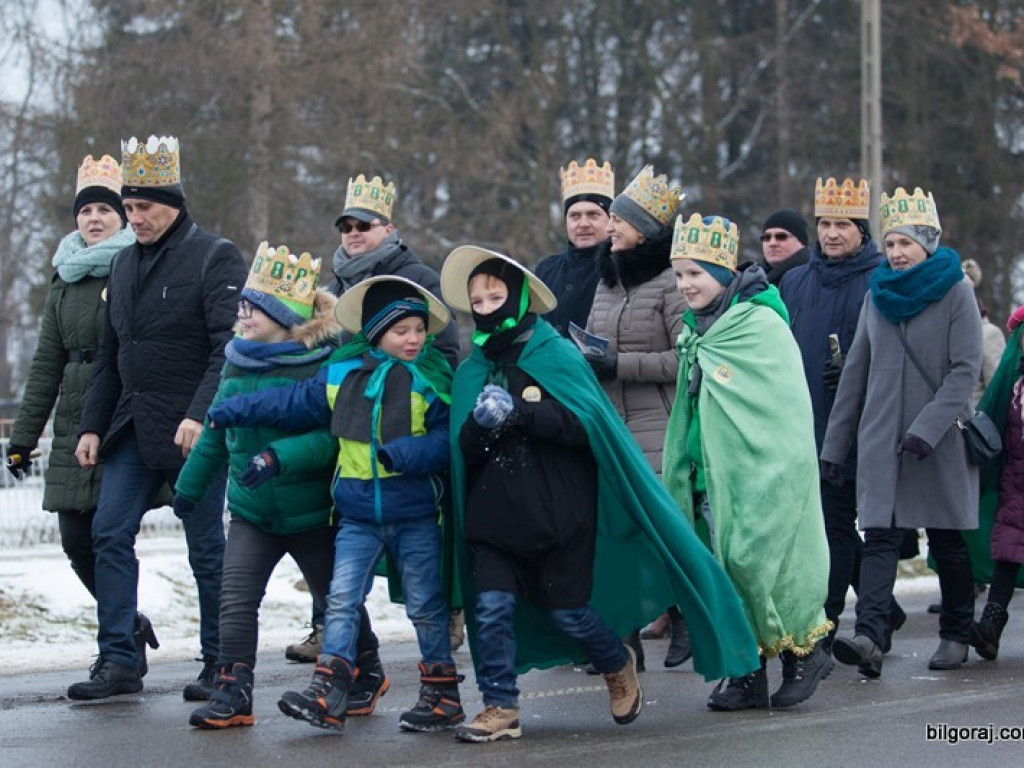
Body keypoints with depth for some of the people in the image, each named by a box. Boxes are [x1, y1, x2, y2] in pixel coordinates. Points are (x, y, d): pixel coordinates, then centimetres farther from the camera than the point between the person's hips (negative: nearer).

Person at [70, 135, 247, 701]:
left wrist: (200, 415, -25)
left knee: (206, 548, 0)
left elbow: (230, 347, -15)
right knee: (109, 534, -2)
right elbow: (110, 354, 20)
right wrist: (93, 425, 13)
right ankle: (119, 661, 2)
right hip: (132, 430, 7)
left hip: (195, 434, -7)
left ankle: (220, 665, 10)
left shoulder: (215, 258, -6)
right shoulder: (125, 263, 15)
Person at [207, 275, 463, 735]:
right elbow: (290, 403, 14)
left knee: (425, 606, 6)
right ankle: (327, 696, -7)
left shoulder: (431, 382, -7)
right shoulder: (341, 376, 3)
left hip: (415, 516, -3)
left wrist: (399, 453, -29)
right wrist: (228, 413, 17)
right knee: (342, 601, -5)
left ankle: (442, 695, 17)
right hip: (358, 518, 3)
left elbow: (444, 443, -14)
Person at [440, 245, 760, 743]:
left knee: (567, 609, 3)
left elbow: (584, 420, -14)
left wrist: (519, 413, -25)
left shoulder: (556, 354, -1)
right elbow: (463, 450, 5)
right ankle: (500, 708, 0)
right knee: (491, 605, -8)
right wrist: (479, 424, -18)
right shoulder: (471, 371, 11)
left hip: (557, 509, -4)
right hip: (494, 511, 4)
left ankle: (618, 666, 30)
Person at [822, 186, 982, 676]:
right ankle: (869, 637, -24)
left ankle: (955, 635, 21)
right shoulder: (877, 294, 10)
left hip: (940, 443, -3)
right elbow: (856, 371, 14)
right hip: (881, 440, 3)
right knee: (879, 536, -10)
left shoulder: (955, 292, -3)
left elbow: (965, 370, -9)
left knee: (947, 541, 6)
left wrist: (927, 428, -19)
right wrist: (834, 443, 11)